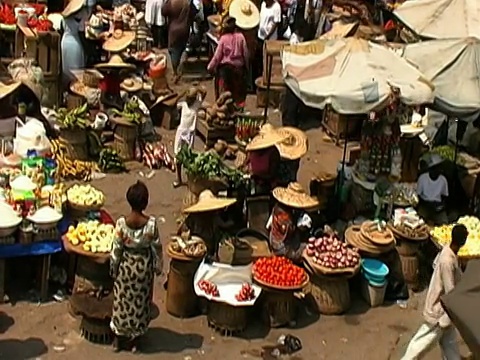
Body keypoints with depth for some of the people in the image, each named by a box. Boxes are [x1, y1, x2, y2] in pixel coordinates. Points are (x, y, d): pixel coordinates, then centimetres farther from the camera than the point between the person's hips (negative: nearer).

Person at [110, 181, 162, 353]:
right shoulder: (151, 223, -20)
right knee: (140, 302, 17)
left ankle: (119, 339, 29)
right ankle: (135, 339, 29)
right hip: (144, 266, 0)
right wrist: (158, 266, 7)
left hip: (126, 265, 0)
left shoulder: (121, 222, -20)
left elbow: (116, 248, -11)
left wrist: (113, 268, 4)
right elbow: (156, 247, -9)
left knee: (122, 301, 17)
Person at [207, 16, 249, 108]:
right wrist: (246, 66, 10)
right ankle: (240, 105, 18)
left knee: (225, 90, 9)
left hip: (225, 67, -2)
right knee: (238, 88, 16)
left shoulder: (223, 38, -13)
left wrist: (210, 67, 2)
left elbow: (217, 55, -10)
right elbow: (245, 53, -3)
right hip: (238, 66, 2)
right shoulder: (240, 37, -9)